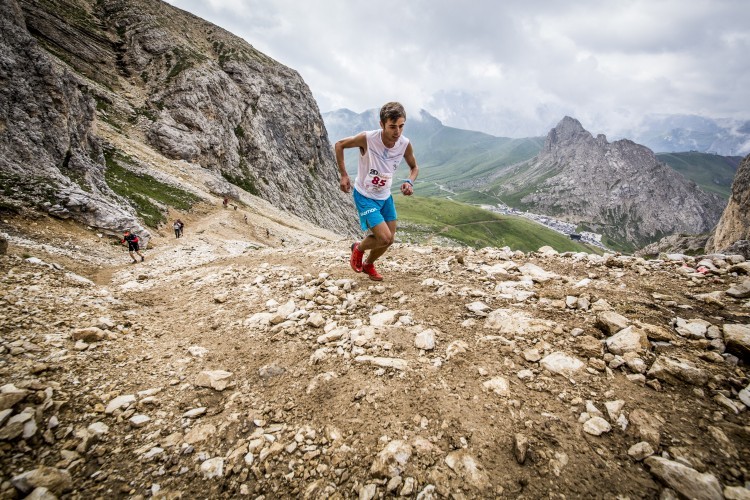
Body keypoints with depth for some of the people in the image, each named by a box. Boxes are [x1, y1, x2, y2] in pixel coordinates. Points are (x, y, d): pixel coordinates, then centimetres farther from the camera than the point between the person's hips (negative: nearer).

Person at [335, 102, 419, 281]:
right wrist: (343, 175, -13)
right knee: (384, 238, -15)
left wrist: (409, 182, -18)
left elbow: (414, 167, 4)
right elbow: (339, 145, -8)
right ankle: (358, 248, 19)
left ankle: (368, 265, 41)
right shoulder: (367, 138, -26)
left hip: (385, 196, 5)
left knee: (389, 240, 12)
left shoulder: (405, 144, -15)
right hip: (365, 196, -5)